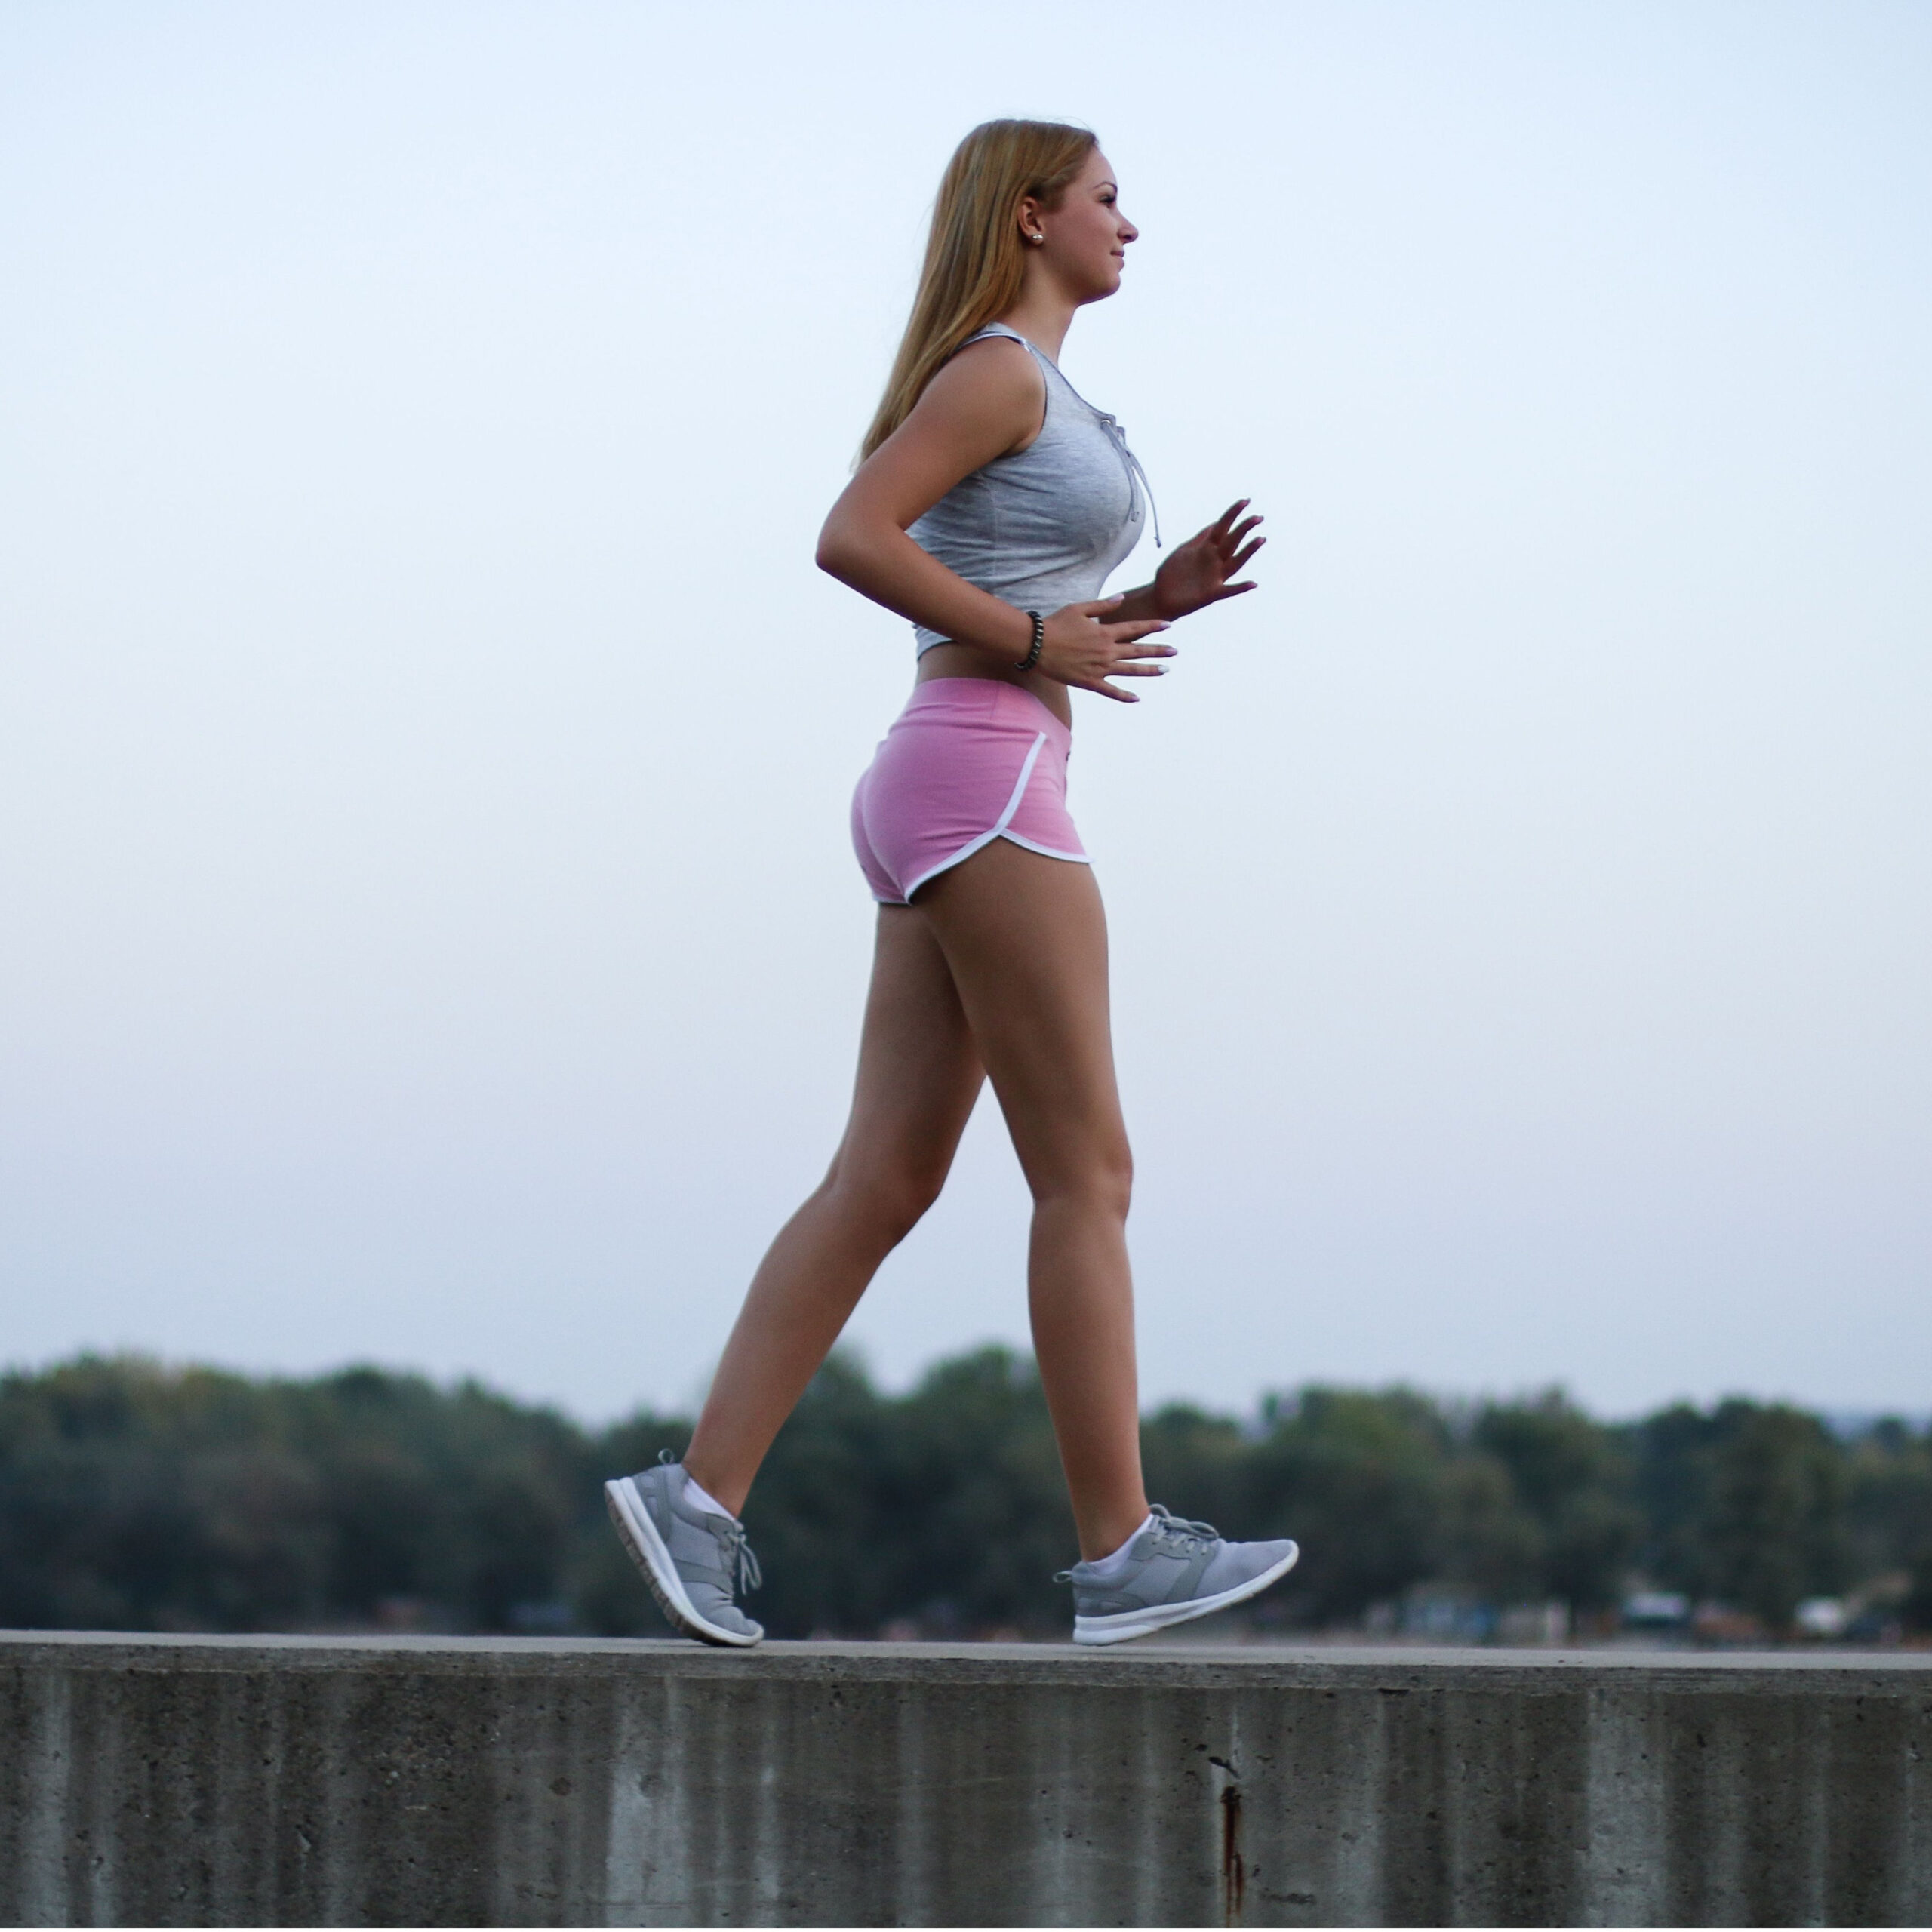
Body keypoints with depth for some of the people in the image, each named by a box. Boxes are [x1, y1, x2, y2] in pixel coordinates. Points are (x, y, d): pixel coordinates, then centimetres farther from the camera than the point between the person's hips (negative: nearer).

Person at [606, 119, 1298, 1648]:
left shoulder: (1039, 397, 23)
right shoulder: (998, 369, -7)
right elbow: (852, 537, -18)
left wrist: (1160, 600, 12)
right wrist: (1035, 640, -13)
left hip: (951, 803, 10)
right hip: (981, 778, -10)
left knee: (884, 1182, 4)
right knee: (1086, 1173, -7)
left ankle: (701, 1496, -2)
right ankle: (1122, 1552, -6)